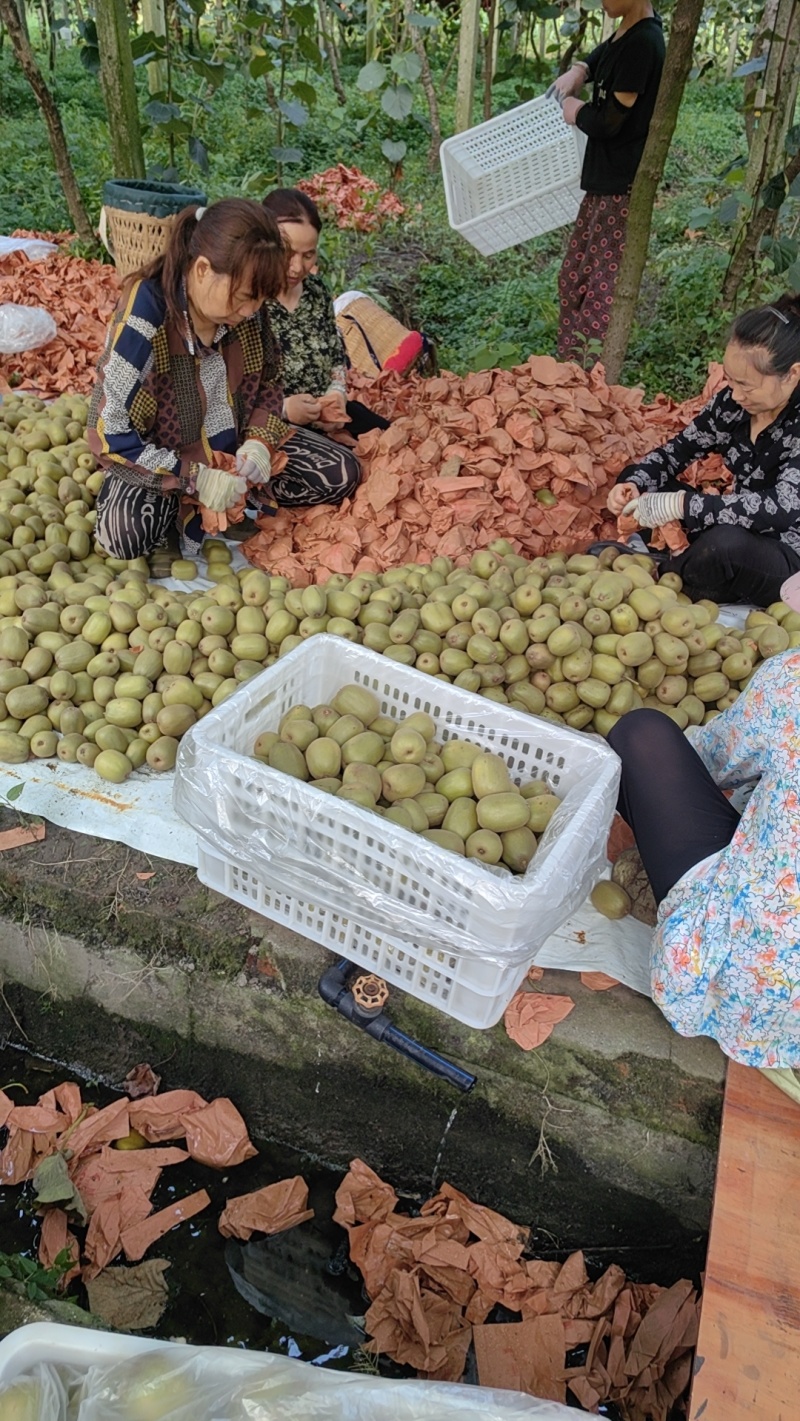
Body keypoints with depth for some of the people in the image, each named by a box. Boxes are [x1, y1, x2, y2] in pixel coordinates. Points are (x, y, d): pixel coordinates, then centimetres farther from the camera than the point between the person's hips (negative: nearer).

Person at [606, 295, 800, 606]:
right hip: (735, 531, 6)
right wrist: (634, 483, -19)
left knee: (725, 543, -37)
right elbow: (675, 452, 3)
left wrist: (680, 505, -40)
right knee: (648, 488, -5)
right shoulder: (732, 403, -5)